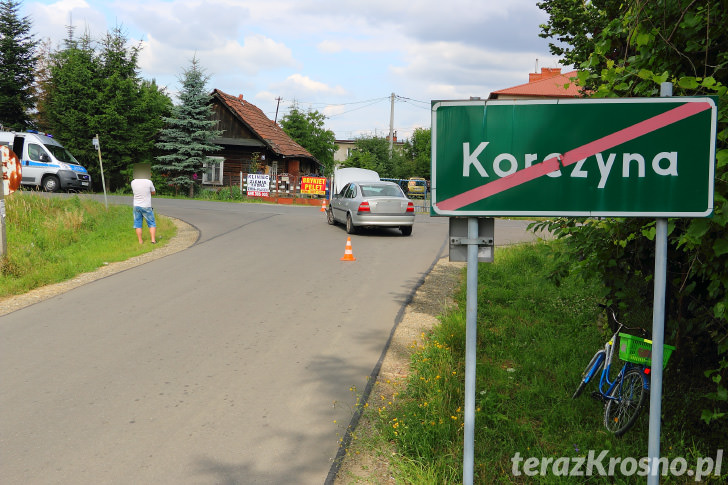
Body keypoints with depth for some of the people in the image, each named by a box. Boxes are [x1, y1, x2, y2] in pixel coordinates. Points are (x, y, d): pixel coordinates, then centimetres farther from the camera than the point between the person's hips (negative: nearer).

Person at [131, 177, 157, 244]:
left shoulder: (133, 182, -2)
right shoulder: (148, 182, -12)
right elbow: (153, 192, 2)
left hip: (136, 206, 3)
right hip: (146, 206, -3)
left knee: (138, 225, 9)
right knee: (152, 224, 8)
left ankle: (140, 241, 8)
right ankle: (153, 240, 1)